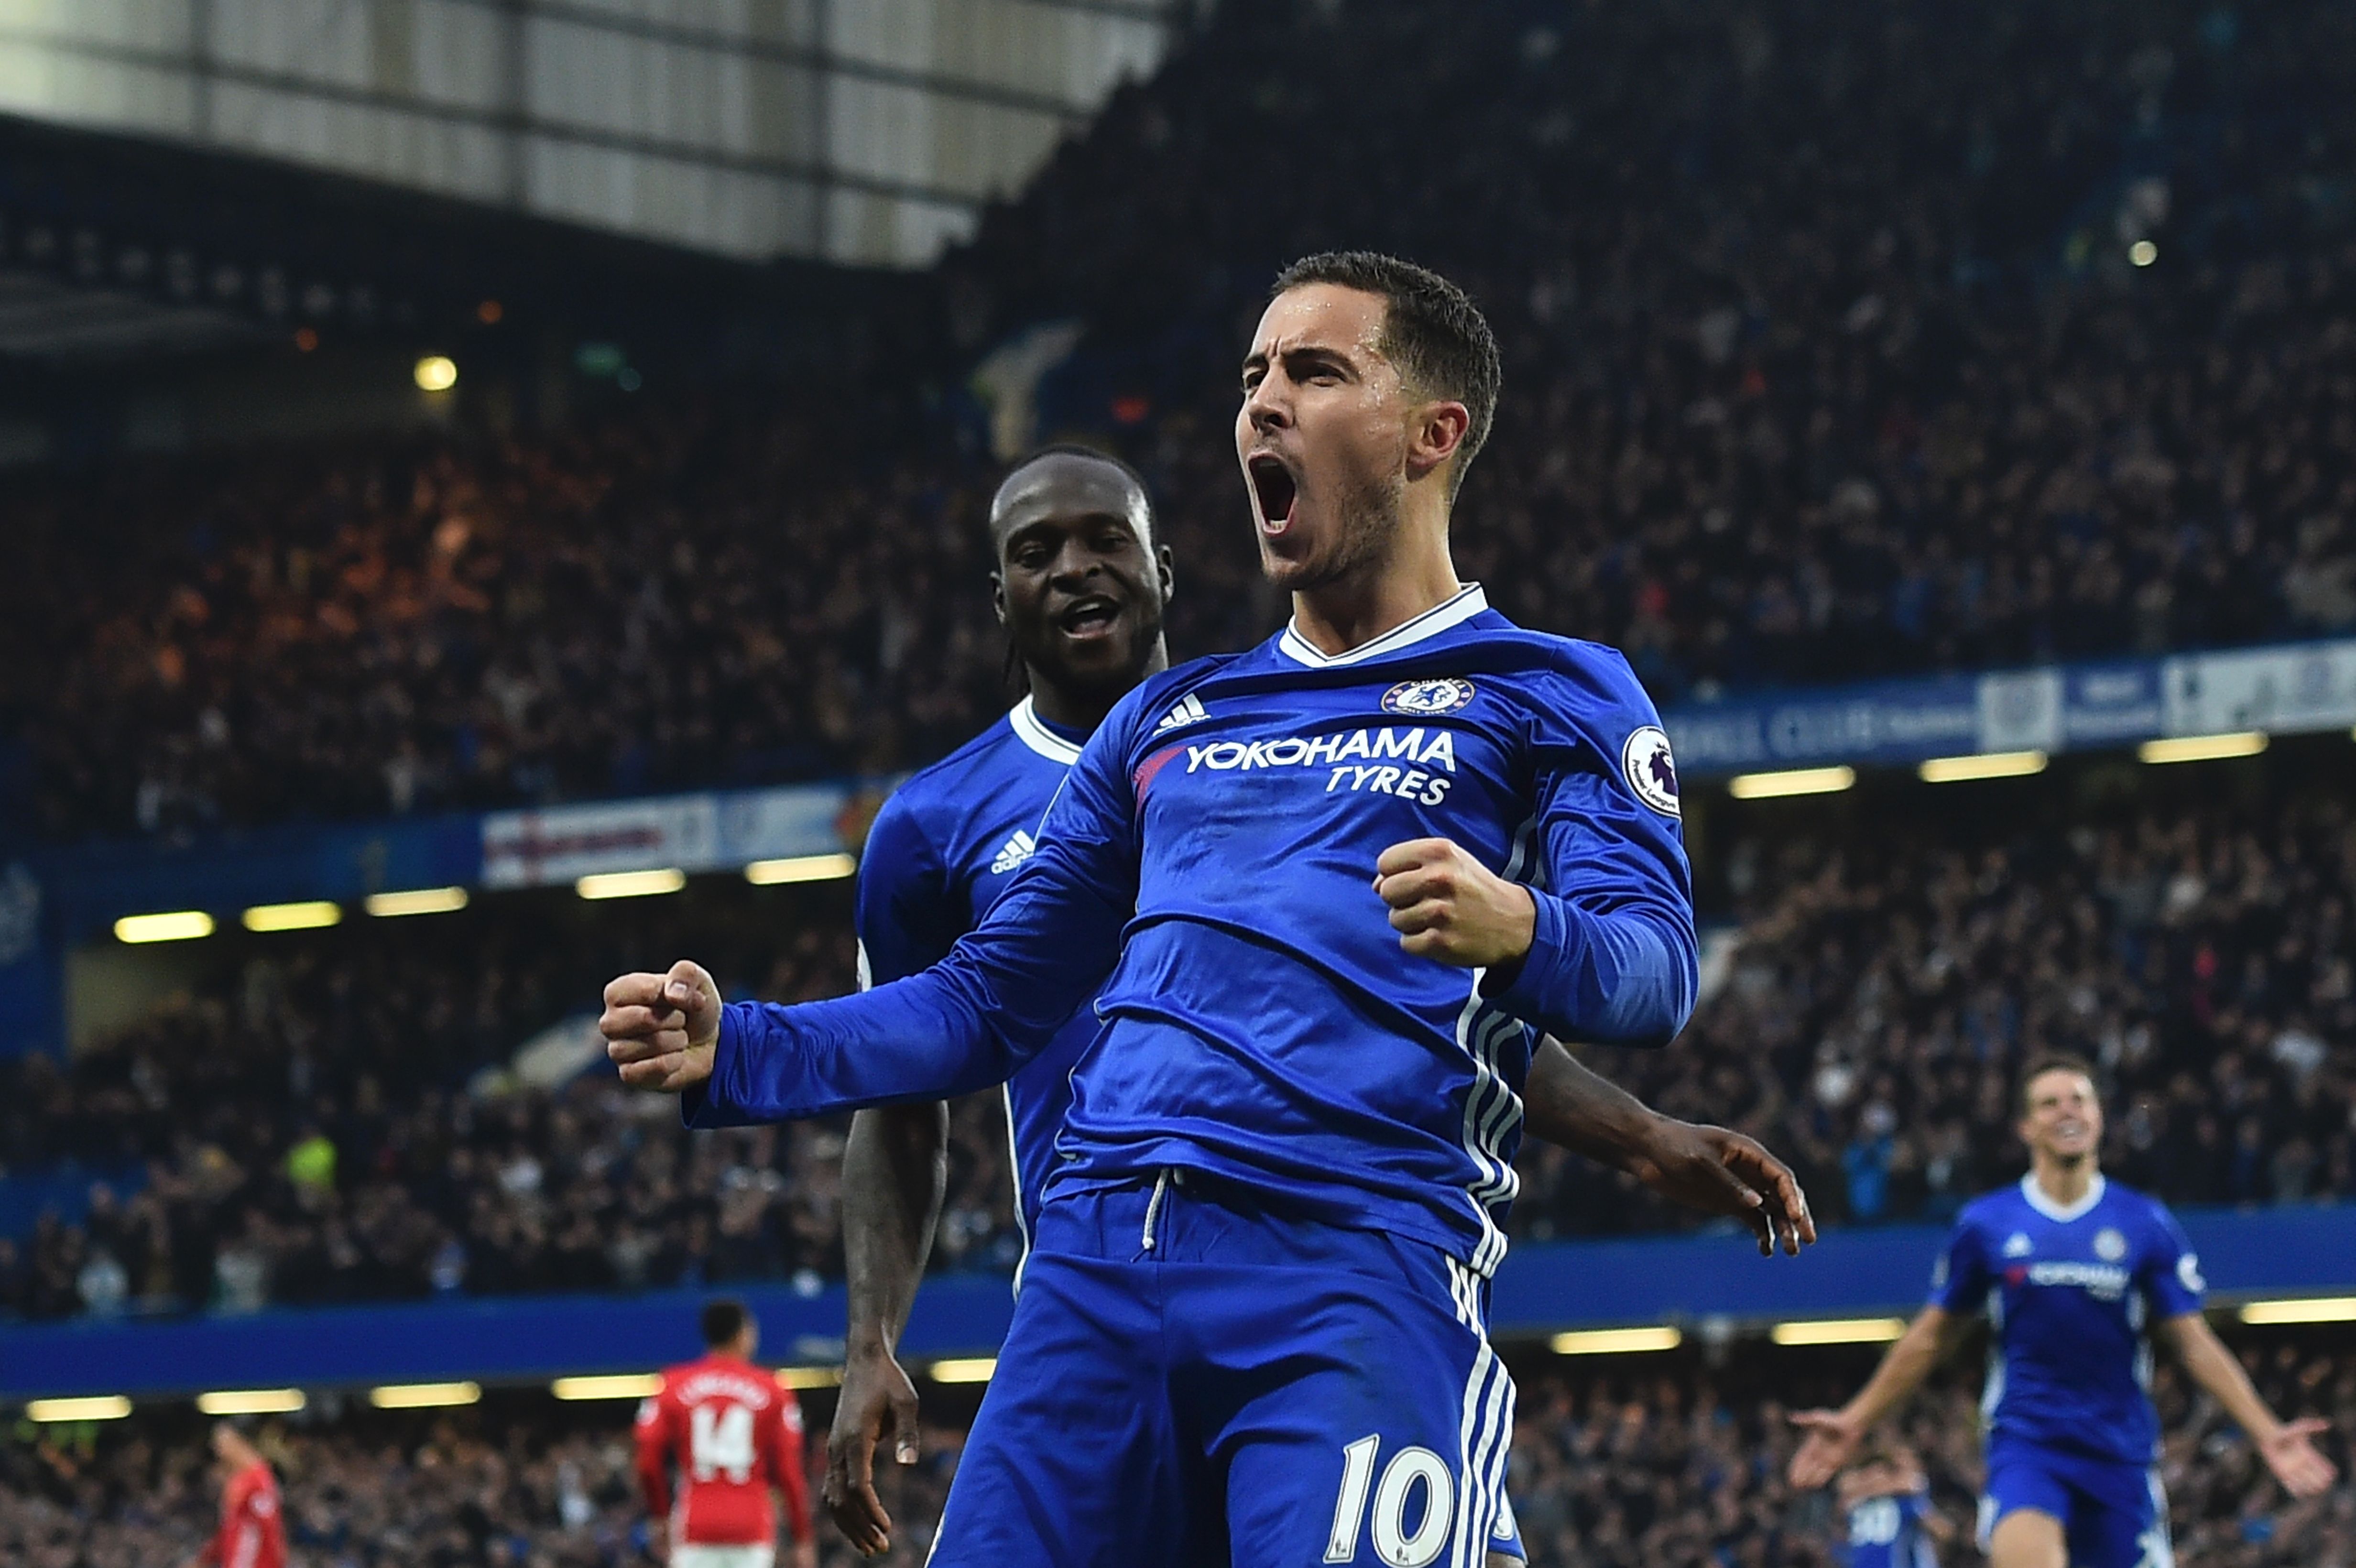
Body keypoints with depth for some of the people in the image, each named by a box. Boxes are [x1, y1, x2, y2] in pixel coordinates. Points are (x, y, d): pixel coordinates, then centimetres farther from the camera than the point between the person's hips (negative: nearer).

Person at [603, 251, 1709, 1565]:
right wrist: (733, 1053, 15)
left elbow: (1656, 970, -4)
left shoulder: (1552, 694, 11)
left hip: (1359, 1265, -5)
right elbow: (992, 1002, 30)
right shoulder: (1172, 721, 28)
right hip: (1097, 1254, 5)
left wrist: (1525, 932, -28)